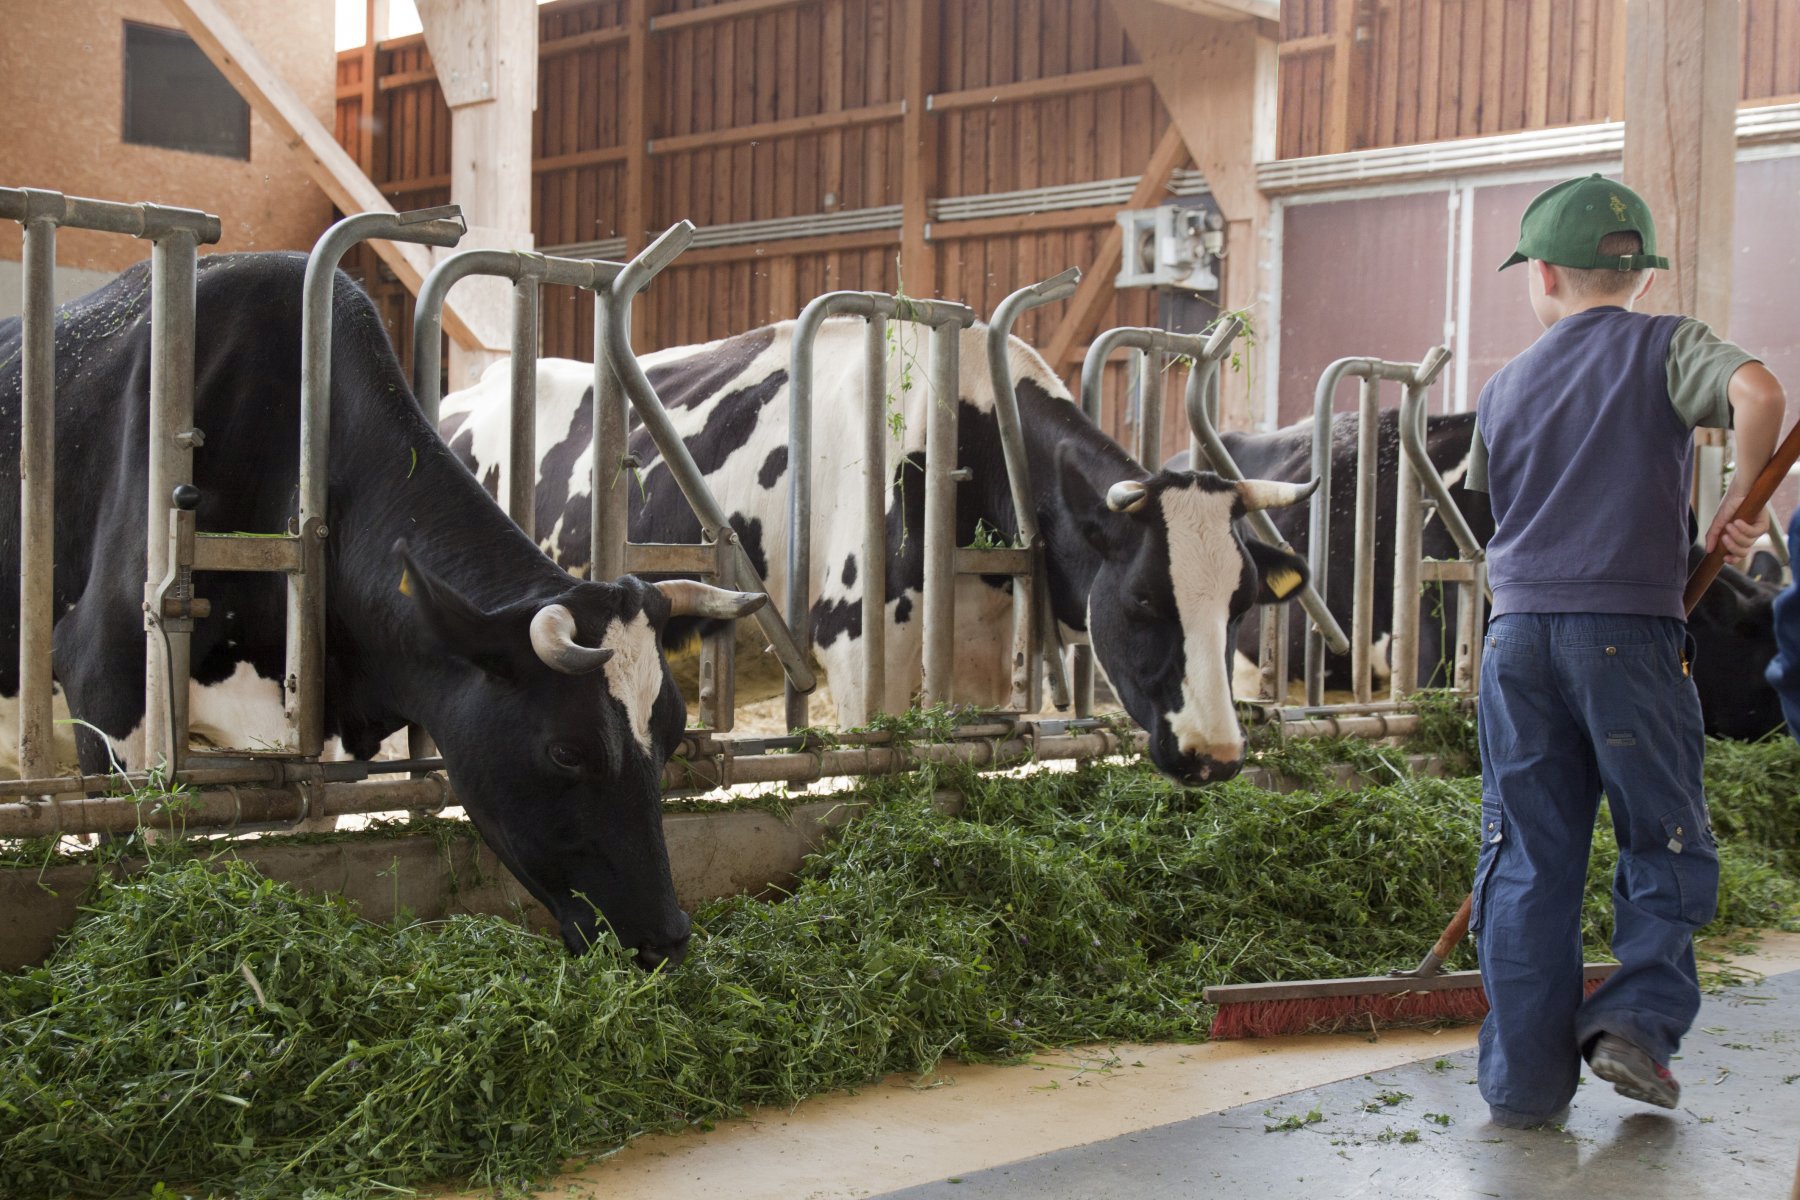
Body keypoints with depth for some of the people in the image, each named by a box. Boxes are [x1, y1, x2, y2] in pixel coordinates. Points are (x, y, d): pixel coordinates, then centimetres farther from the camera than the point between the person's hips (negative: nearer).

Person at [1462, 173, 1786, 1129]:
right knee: (1666, 845, 13)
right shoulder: (1665, 346, 2)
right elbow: (1757, 391, -18)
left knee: (1527, 856, 6)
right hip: (1628, 631, -3)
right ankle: (1638, 1018, -1)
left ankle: (1525, 1078, 8)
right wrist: (1739, 503, -4)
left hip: (1519, 630, 3)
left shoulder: (1504, 387, 13)